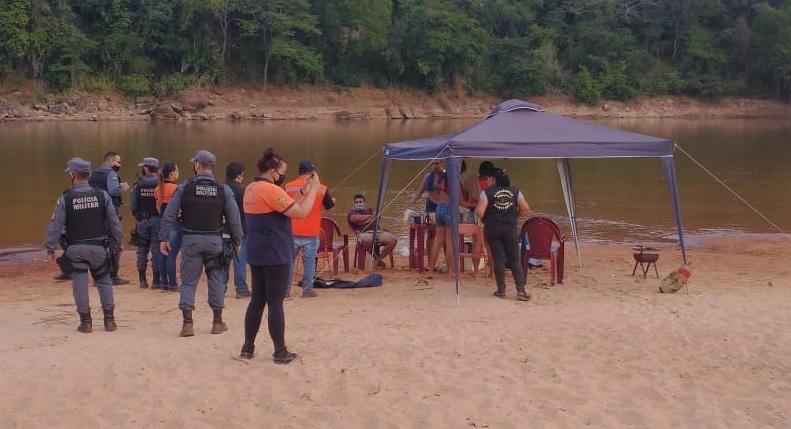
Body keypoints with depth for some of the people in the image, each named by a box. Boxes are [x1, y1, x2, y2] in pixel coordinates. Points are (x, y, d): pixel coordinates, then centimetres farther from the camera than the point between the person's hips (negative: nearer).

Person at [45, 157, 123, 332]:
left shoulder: (65, 199, -8)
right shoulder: (102, 195, -3)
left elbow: (55, 225, -6)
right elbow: (114, 222, 2)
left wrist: (50, 249, 2)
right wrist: (117, 243, 13)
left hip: (75, 249, -2)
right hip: (98, 247, 2)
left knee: (80, 283, 6)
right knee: (103, 280, 14)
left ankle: (86, 321, 9)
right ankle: (109, 319, 10)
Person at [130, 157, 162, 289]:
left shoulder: (138, 185, -2)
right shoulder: (160, 184, -8)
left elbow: (132, 206, -1)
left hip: (142, 221, 2)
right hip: (157, 219, -2)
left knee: (142, 249, 11)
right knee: (156, 249, 2)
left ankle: (142, 279, 14)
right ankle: (156, 281, 2)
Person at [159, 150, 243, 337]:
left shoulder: (184, 188, -4)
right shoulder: (223, 190, -1)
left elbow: (170, 215, -4)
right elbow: (234, 219, 0)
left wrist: (164, 238, 3)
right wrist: (237, 241, 11)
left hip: (191, 240, -1)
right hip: (214, 240, 1)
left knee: (188, 281, 4)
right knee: (216, 279, 12)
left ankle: (187, 322, -2)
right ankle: (218, 322, 17)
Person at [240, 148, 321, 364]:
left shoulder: (251, 189, 13)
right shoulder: (271, 190, -17)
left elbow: (288, 208, 16)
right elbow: (301, 213, -18)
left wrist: (305, 192, 11)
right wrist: (313, 189, -8)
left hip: (256, 255, 9)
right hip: (275, 256, -9)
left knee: (257, 300, 14)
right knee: (275, 303, -3)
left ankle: (248, 348, 16)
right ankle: (280, 353, 4)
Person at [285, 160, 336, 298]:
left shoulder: (288, 187, -3)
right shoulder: (321, 189, -3)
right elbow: (330, 207, 11)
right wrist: (333, 201, 33)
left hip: (293, 231, 1)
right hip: (311, 233, -1)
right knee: (309, 261, 6)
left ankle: (285, 290, 12)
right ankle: (307, 289, 7)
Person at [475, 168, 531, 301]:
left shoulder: (487, 192, -4)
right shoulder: (515, 192, 6)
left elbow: (480, 212, -12)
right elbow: (525, 208, 2)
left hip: (492, 228, -2)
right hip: (510, 228, 2)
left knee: (498, 259, 4)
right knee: (514, 260, 5)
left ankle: (501, 290, 7)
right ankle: (521, 290, -3)